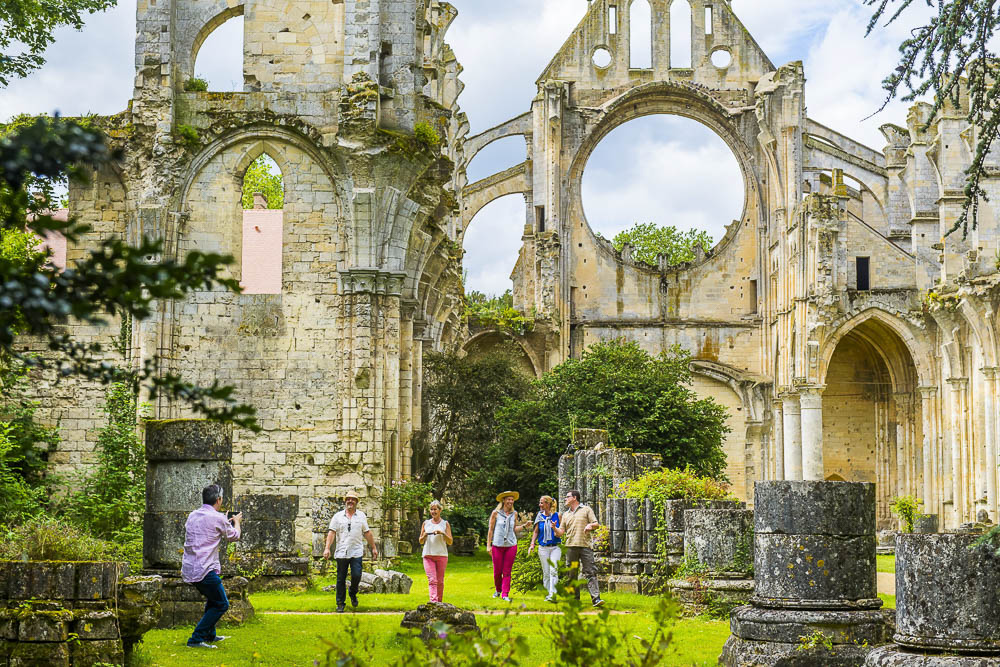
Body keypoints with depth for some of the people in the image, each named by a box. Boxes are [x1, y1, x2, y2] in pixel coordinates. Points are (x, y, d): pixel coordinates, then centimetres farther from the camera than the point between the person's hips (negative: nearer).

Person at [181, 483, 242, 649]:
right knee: (221, 604, 2)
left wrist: (227, 522, 38)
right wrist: (236, 522, 27)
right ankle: (196, 639, -4)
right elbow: (233, 536, 7)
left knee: (213, 598, 27)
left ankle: (209, 635, 32)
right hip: (204, 570, -8)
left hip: (188, 570, 8)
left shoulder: (192, 516, 11)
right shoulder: (217, 518, -10)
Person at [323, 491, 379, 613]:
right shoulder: (338, 516, 6)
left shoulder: (361, 515, 11)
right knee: (341, 579, 2)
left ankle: (353, 594, 17)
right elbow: (331, 533, 0)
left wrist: (374, 548, 15)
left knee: (356, 575, -11)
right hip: (341, 552, 0)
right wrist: (327, 548, -10)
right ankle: (340, 603, 11)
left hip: (356, 552, 0)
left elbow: (367, 533, 16)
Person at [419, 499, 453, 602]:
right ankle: (433, 602, -23)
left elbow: (450, 542, 3)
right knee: (432, 580, -13)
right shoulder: (426, 523, 13)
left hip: (441, 555, 0)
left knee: (440, 581, 4)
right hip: (428, 555, 0)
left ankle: (439, 602, 18)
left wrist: (442, 533, -14)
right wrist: (424, 536, -5)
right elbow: (421, 541, 18)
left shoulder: (445, 524, 8)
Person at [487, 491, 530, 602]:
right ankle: (498, 590, 27)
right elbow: (491, 530, 2)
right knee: (497, 571, 2)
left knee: (507, 572, 0)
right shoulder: (496, 513, -1)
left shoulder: (514, 514, 8)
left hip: (511, 545, 2)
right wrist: (489, 545, 0)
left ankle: (505, 594, 4)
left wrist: (524, 525, 1)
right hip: (497, 545, -2)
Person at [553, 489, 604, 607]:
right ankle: (575, 598, 11)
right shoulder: (566, 514, 21)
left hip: (585, 545, -4)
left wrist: (590, 525, -16)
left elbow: (596, 524, 5)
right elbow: (561, 532, 18)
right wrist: (554, 528, -2)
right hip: (571, 546, 4)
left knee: (590, 572, -12)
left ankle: (596, 598, -19)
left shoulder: (586, 510, 11)